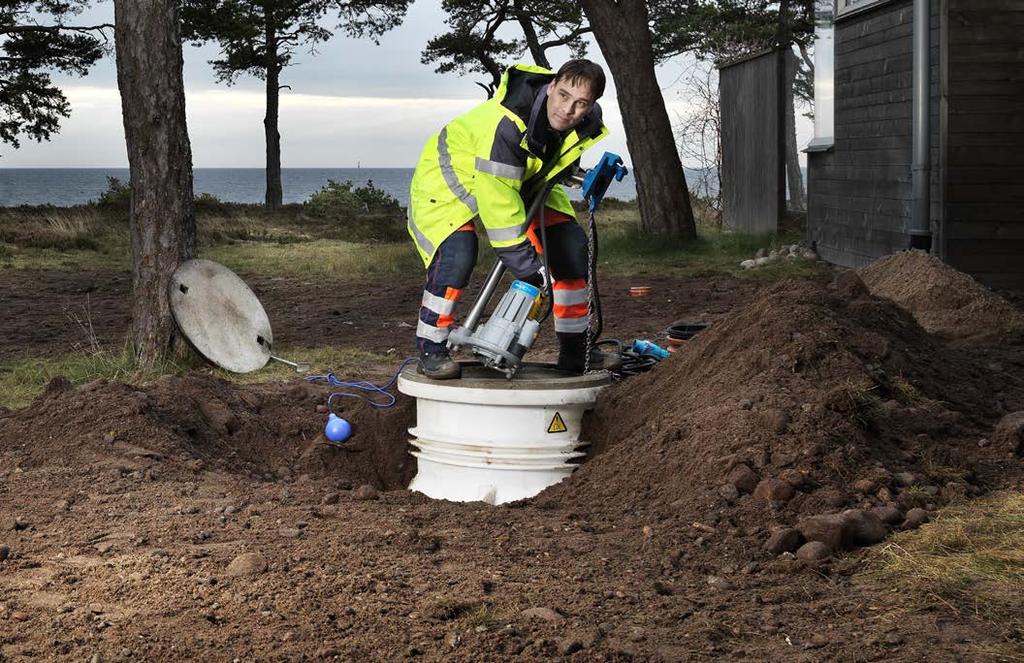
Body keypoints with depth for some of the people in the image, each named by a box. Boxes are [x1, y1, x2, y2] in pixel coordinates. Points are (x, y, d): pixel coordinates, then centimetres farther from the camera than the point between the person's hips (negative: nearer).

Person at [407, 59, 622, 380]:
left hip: (522, 182, 7)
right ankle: (430, 350, -15)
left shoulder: (585, 123, -15)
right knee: (458, 254, -31)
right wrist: (526, 264, -39)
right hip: (450, 178, -7)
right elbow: (497, 199, -40)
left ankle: (575, 350, 8)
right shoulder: (507, 123, -40)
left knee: (570, 244, -3)